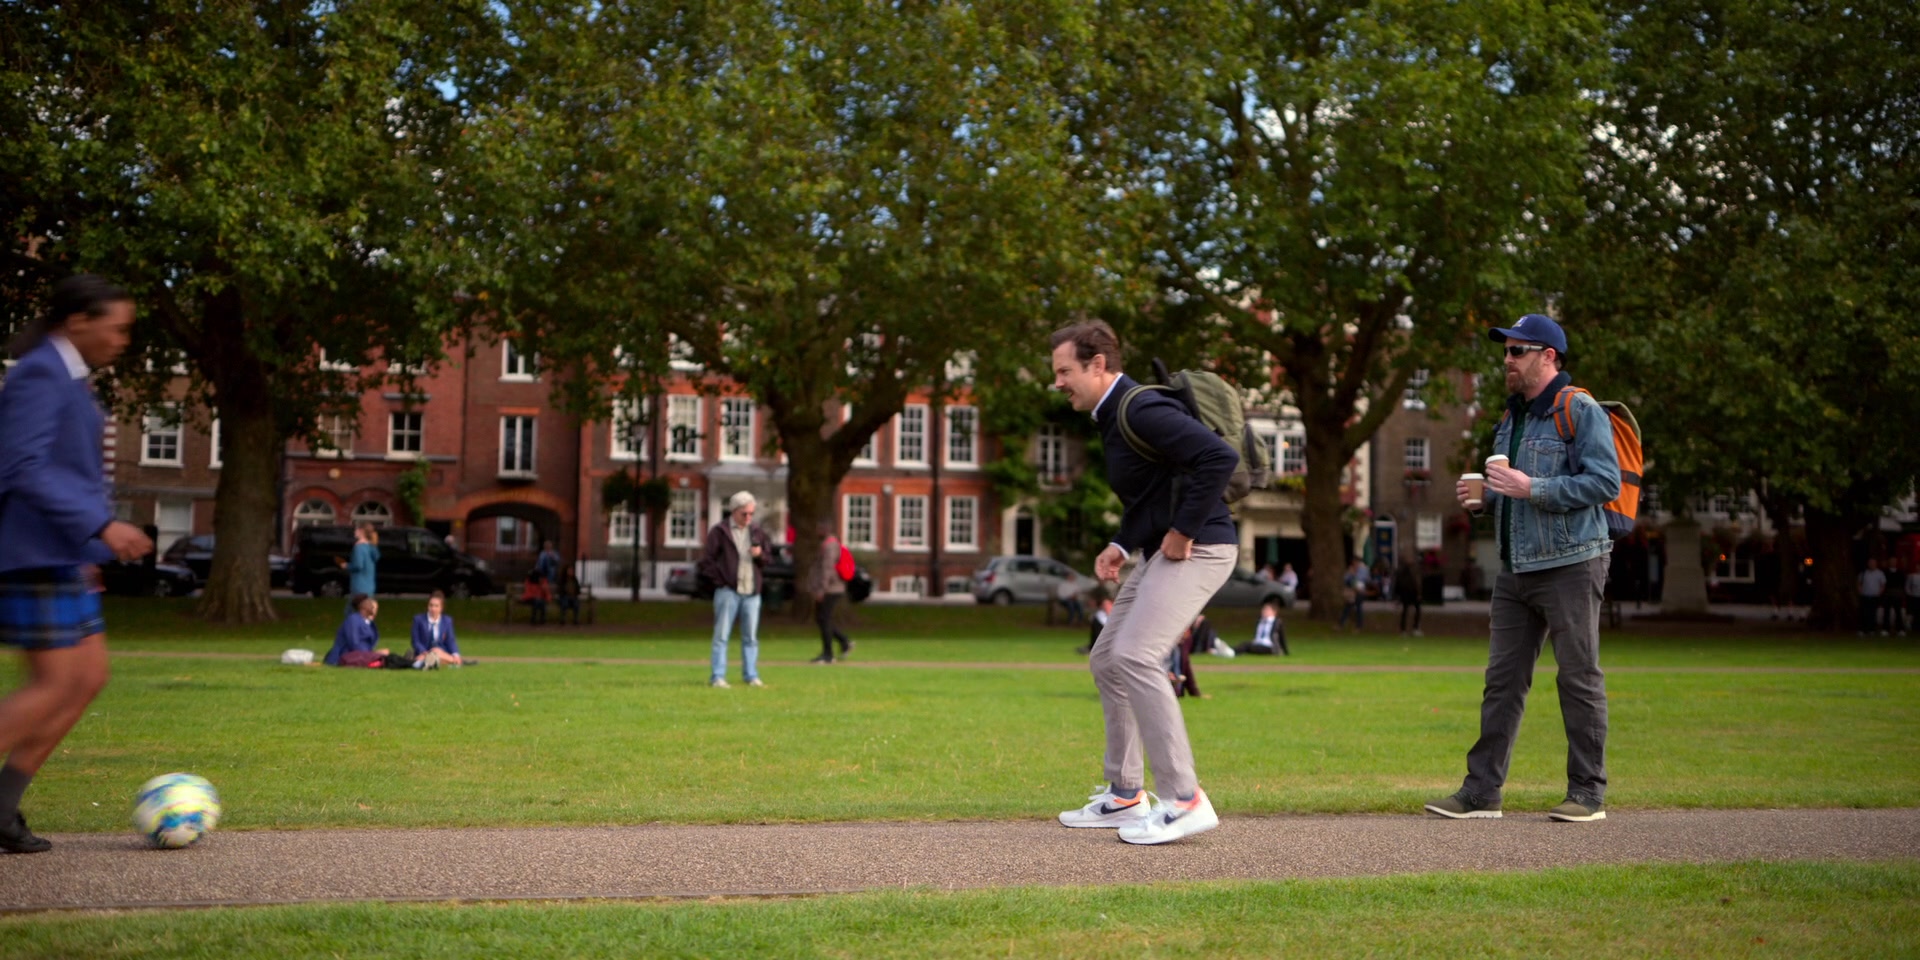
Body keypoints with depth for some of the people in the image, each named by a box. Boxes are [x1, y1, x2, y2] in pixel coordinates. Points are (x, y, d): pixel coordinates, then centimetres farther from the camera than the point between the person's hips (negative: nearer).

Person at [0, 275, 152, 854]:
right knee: (54, 686, -9)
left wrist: (86, 551, 23)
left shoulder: (69, 378, 16)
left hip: (64, 558, 10)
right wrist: (101, 526, -26)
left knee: (90, 678, 9)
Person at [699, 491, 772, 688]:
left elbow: (769, 559, 18)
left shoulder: (757, 533, 14)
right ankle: (717, 677, -3)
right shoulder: (719, 531, -1)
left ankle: (751, 676, 15)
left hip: (752, 592, 5)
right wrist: (719, 581, -9)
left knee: (751, 637, 8)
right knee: (721, 636, -4)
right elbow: (706, 561, -3)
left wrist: (760, 554, -4)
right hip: (728, 591, -5)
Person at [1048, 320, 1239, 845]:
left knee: (1135, 657, -21)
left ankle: (1184, 800, -15)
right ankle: (1125, 795, 21)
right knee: (1106, 660, 13)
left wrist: (1183, 531, -22)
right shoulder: (1112, 415, 14)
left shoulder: (1143, 410, -18)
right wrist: (1121, 545, 10)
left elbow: (1220, 457, -28)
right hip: (1163, 551, 11)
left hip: (1197, 549, -11)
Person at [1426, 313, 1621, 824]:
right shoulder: (1512, 417, 18)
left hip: (1570, 566, -8)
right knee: (1503, 680, 6)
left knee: (1579, 678, -1)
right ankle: (1481, 790, 8)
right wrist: (1485, 495, 6)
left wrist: (1532, 488, -21)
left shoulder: (1581, 411, -8)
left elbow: (1606, 482, -17)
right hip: (1516, 570, 8)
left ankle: (1588, 793, 8)